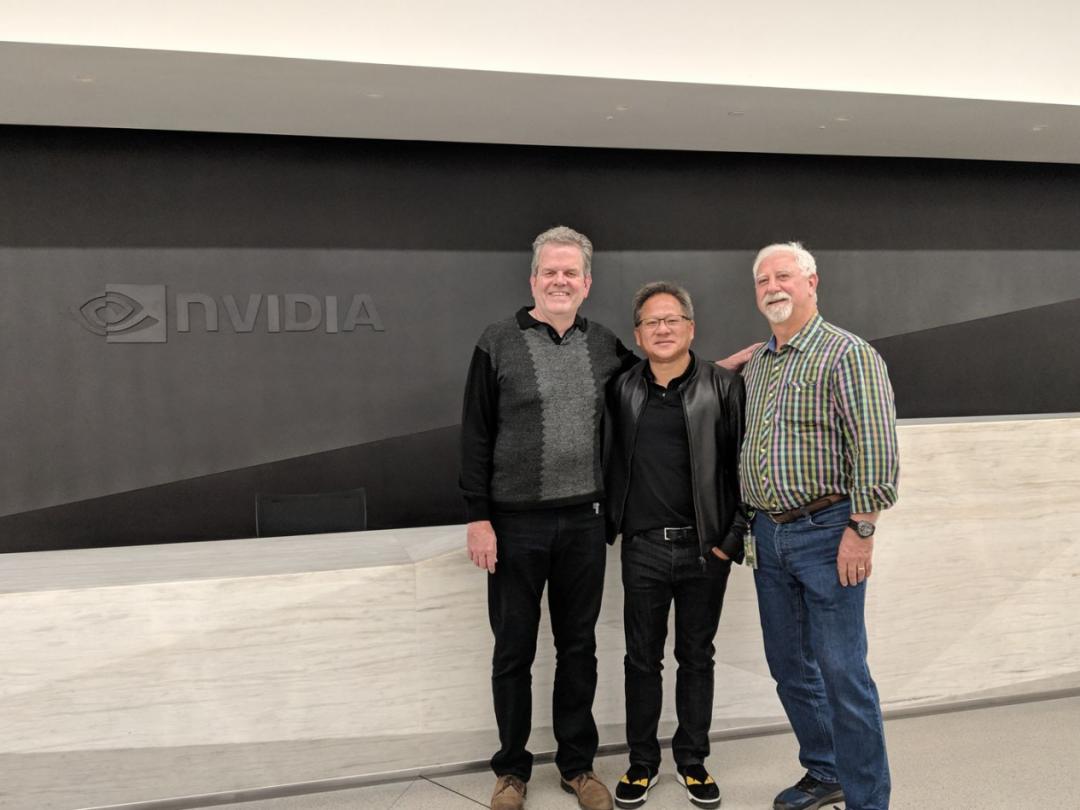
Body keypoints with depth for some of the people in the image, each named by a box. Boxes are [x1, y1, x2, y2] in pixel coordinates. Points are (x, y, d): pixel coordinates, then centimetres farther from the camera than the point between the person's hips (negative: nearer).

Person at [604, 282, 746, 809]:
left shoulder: (723, 388, -2)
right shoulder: (622, 390, 4)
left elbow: (743, 468, -3)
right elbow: (608, 464, 9)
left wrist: (732, 539, -7)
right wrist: (609, 526, 4)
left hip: (705, 548, -1)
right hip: (643, 548, 1)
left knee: (697, 657, 11)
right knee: (642, 658, 9)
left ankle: (692, 761, 26)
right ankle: (642, 761, 24)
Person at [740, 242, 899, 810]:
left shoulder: (847, 354, -9)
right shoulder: (755, 367, 13)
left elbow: (876, 449, -15)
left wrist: (860, 529, -18)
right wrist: (751, 527, 16)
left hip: (825, 532, -7)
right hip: (769, 535, 8)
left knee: (842, 672, -3)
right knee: (789, 666, 15)